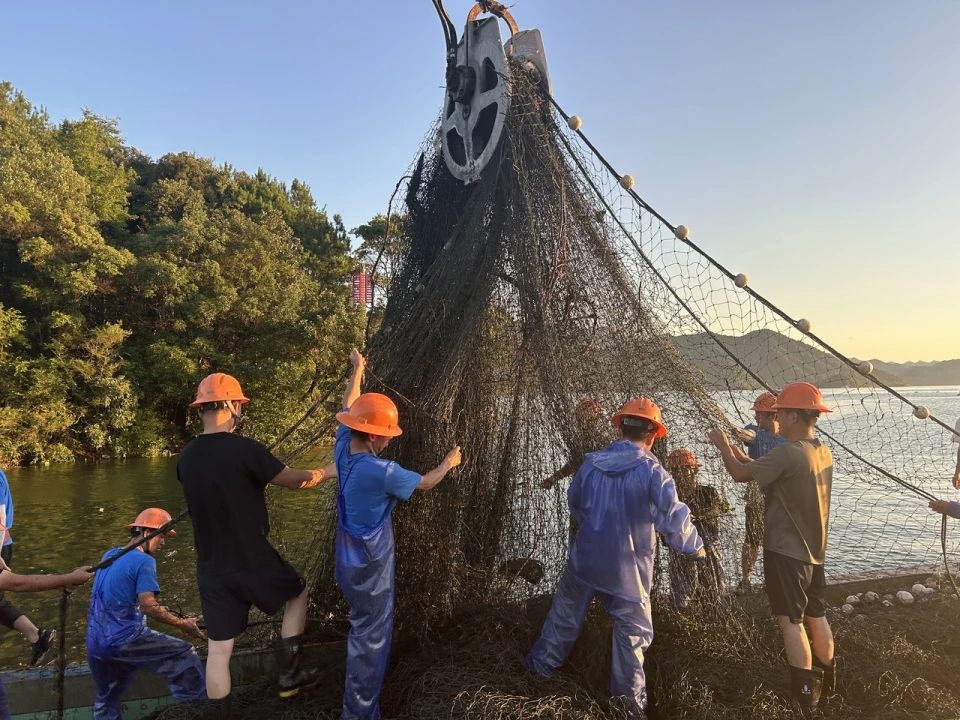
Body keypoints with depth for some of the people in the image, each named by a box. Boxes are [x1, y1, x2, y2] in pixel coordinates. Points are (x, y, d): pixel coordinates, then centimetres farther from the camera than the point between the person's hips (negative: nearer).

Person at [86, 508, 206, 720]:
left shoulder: (108, 555, 14)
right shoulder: (143, 561, -11)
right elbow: (148, 606, -18)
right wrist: (183, 623, -9)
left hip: (95, 644, 9)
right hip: (123, 639, -8)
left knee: (106, 698, 21)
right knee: (184, 655, -3)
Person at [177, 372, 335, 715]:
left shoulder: (186, 457, 0)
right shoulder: (244, 449, -20)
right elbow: (295, 481, -9)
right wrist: (326, 472, 10)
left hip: (211, 570, 5)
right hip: (253, 562, -5)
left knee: (218, 650, 12)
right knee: (297, 592, 23)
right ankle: (289, 675, 27)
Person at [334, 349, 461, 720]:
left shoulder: (343, 449, -9)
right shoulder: (380, 471, -29)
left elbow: (348, 409, 10)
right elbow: (425, 483, -12)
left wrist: (357, 370, 25)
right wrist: (449, 463, 8)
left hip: (349, 560, 9)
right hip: (368, 566, -9)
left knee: (365, 627, 27)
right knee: (370, 637, 6)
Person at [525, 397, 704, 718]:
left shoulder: (590, 462, -4)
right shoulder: (652, 471, -18)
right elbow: (673, 517, -25)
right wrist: (695, 546, -6)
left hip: (585, 558, 4)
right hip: (627, 568, -3)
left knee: (565, 614, 23)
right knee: (632, 630, 14)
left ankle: (543, 664, 39)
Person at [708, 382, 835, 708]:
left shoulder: (787, 453, -24)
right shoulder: (824, 453, 5)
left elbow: (741, 474, -17)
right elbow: (765, 470, 11)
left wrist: (722, 446, -2)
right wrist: (735, 450, 11)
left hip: (785, 550, -9)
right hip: (813, 549, 9)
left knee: (791, 620, 0)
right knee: (816, 615, 20)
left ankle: (804, 691, 4)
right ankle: (825, 681, 35)